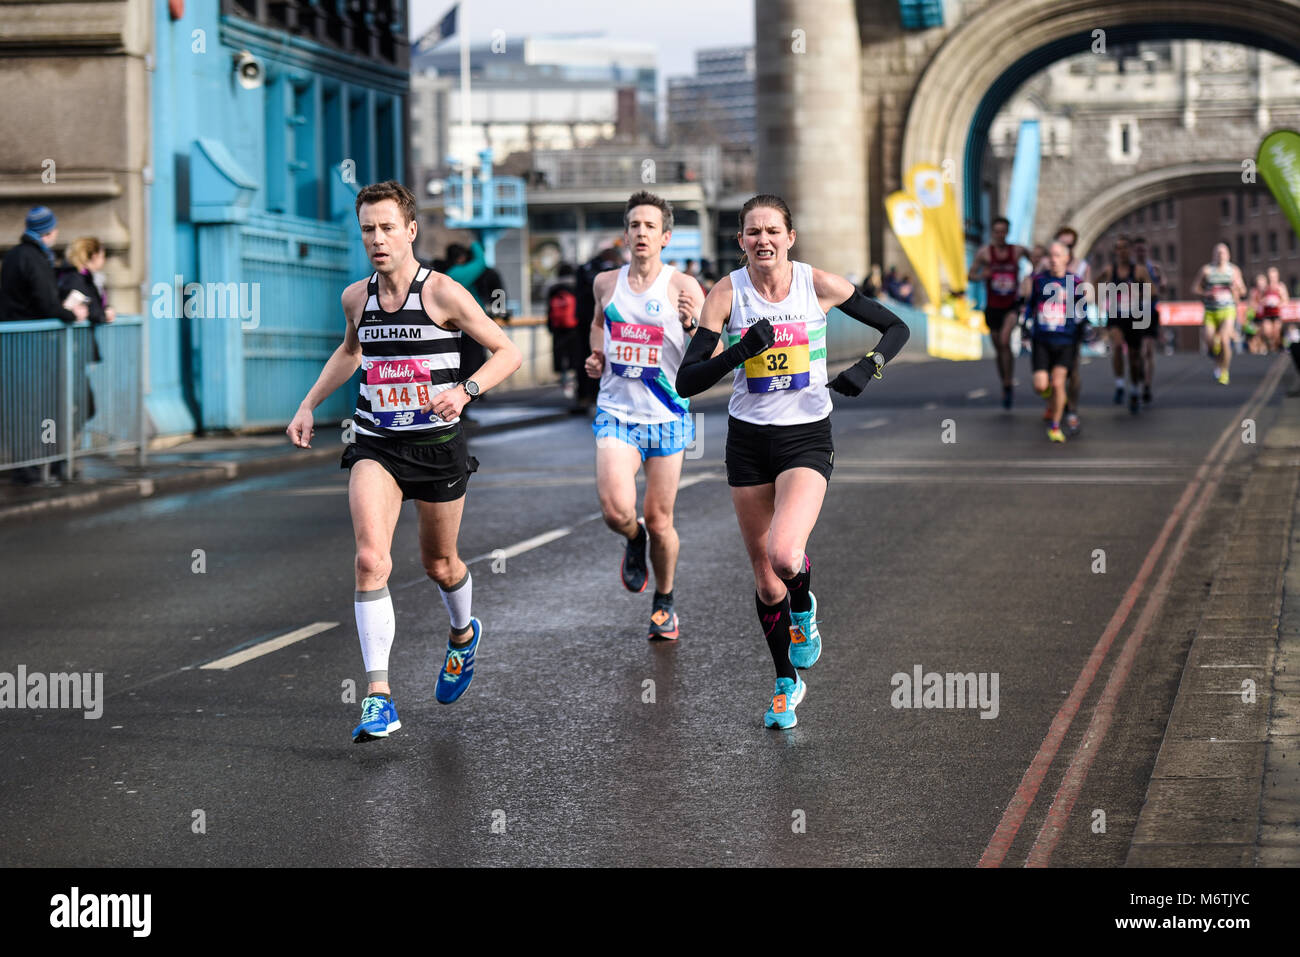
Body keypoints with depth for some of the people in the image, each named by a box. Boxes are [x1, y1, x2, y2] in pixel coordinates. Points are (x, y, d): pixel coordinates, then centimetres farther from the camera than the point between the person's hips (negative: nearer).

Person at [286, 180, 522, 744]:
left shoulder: (443, 293, -12)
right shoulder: (356, 298, 2)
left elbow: (508, 352, -6)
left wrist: (465, 390, -22)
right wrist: (308, 406, 17)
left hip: (438, 445, -2)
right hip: (376, 448, 2)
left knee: (439, 564, 15)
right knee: (371, 559, -19)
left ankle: (463, 633, 51)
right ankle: (379, 697, -19)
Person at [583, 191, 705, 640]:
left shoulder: (683, 287, -6)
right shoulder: (606, 283, 4)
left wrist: (694, 324, -25)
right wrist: (596, 357, 8)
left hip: (667, 418, -1)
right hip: (616, 414, 1)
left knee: (659, 521, 6)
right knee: (616, 510, -20)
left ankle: (664, 602, 30)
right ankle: (633, 540, 18)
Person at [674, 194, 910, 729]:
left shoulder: (819, 285, -7)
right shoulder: (726, 293, -6)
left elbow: (896, 328, 4)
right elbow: (685, 382, -9)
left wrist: (869, 367, -14)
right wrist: (740, 351, -23)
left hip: (806, 438, -2)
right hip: (748, 439, 2)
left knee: (784, 555, -26)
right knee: (766, 581, 9)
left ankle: (804, 608, 11)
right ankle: (787, 684, 31)